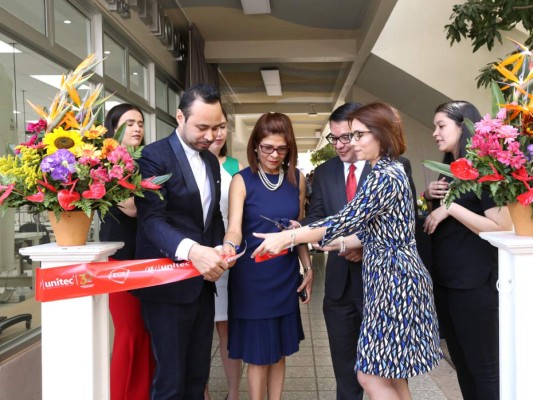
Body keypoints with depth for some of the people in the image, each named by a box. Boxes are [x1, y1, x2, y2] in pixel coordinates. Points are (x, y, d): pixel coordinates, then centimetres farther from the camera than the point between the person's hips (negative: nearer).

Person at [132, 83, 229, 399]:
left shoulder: (211, 161, 12)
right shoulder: (154, 157, -12)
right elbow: (151, 220, -21)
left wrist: (219, 250, -1)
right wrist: (192, 250, -38)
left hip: (202, 284, 7)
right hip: (168, 286, -7)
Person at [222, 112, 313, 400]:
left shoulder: (297, 179, 2)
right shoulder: (242, 180, -9)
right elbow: (235, 228, -18)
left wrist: (308, 268, 7)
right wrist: (229, 245, -39)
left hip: (286, 277, 4)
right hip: (252, 278, -3)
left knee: (279, 351, 15)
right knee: (257, 354, 7)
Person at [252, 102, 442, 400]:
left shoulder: (386, 176, -17)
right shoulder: (387, 172, 14)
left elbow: (346, 221, -21)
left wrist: (288, 237, -18)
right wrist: (335, 244, 7)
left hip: (394, 279, -10)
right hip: (390, 278, 10)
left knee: (372, 376, -2)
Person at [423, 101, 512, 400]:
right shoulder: (448, 169, 10)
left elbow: (503, 227, -22)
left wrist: (451, 207, -23)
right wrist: (429, 195, 3)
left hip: (474, 283, -8)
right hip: (445, 279, 9)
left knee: (483, 366, 4)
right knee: (461, 362, 19)